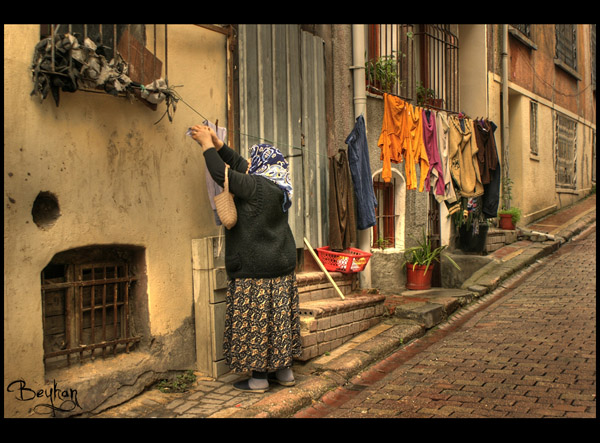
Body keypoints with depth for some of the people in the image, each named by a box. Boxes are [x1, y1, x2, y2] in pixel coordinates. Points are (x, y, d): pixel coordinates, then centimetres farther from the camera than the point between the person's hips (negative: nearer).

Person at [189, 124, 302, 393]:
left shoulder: (256, 187, -17)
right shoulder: (276, 187, 11)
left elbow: (221, 173, -16)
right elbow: (239, 165, 18)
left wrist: (206, 144, -4)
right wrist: (217, 143, 16)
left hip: (255, 269, -9)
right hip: (281, 264, 9)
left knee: (255, 320, 0)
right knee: (279, 317, 14)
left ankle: (259, 378, 8)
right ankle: (284, 371, 22)